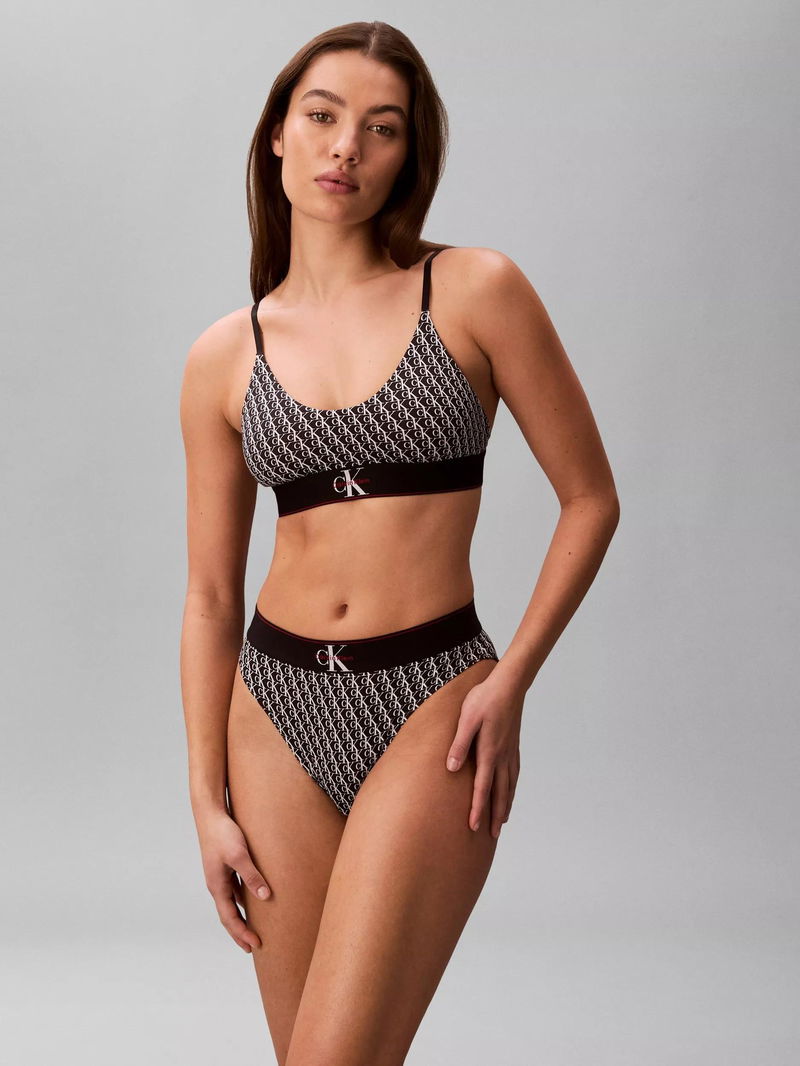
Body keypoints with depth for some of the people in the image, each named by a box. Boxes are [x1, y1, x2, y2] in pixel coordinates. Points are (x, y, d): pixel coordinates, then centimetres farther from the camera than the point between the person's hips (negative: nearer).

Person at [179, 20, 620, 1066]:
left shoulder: (475, 291, -3)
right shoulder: (224, 358, 5)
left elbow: (591, 498, 1)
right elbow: (210, 597, 8)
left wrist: (511, 681, -8)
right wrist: (208, 801, 6)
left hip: (432, 705, -3)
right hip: (279, 705, 4)